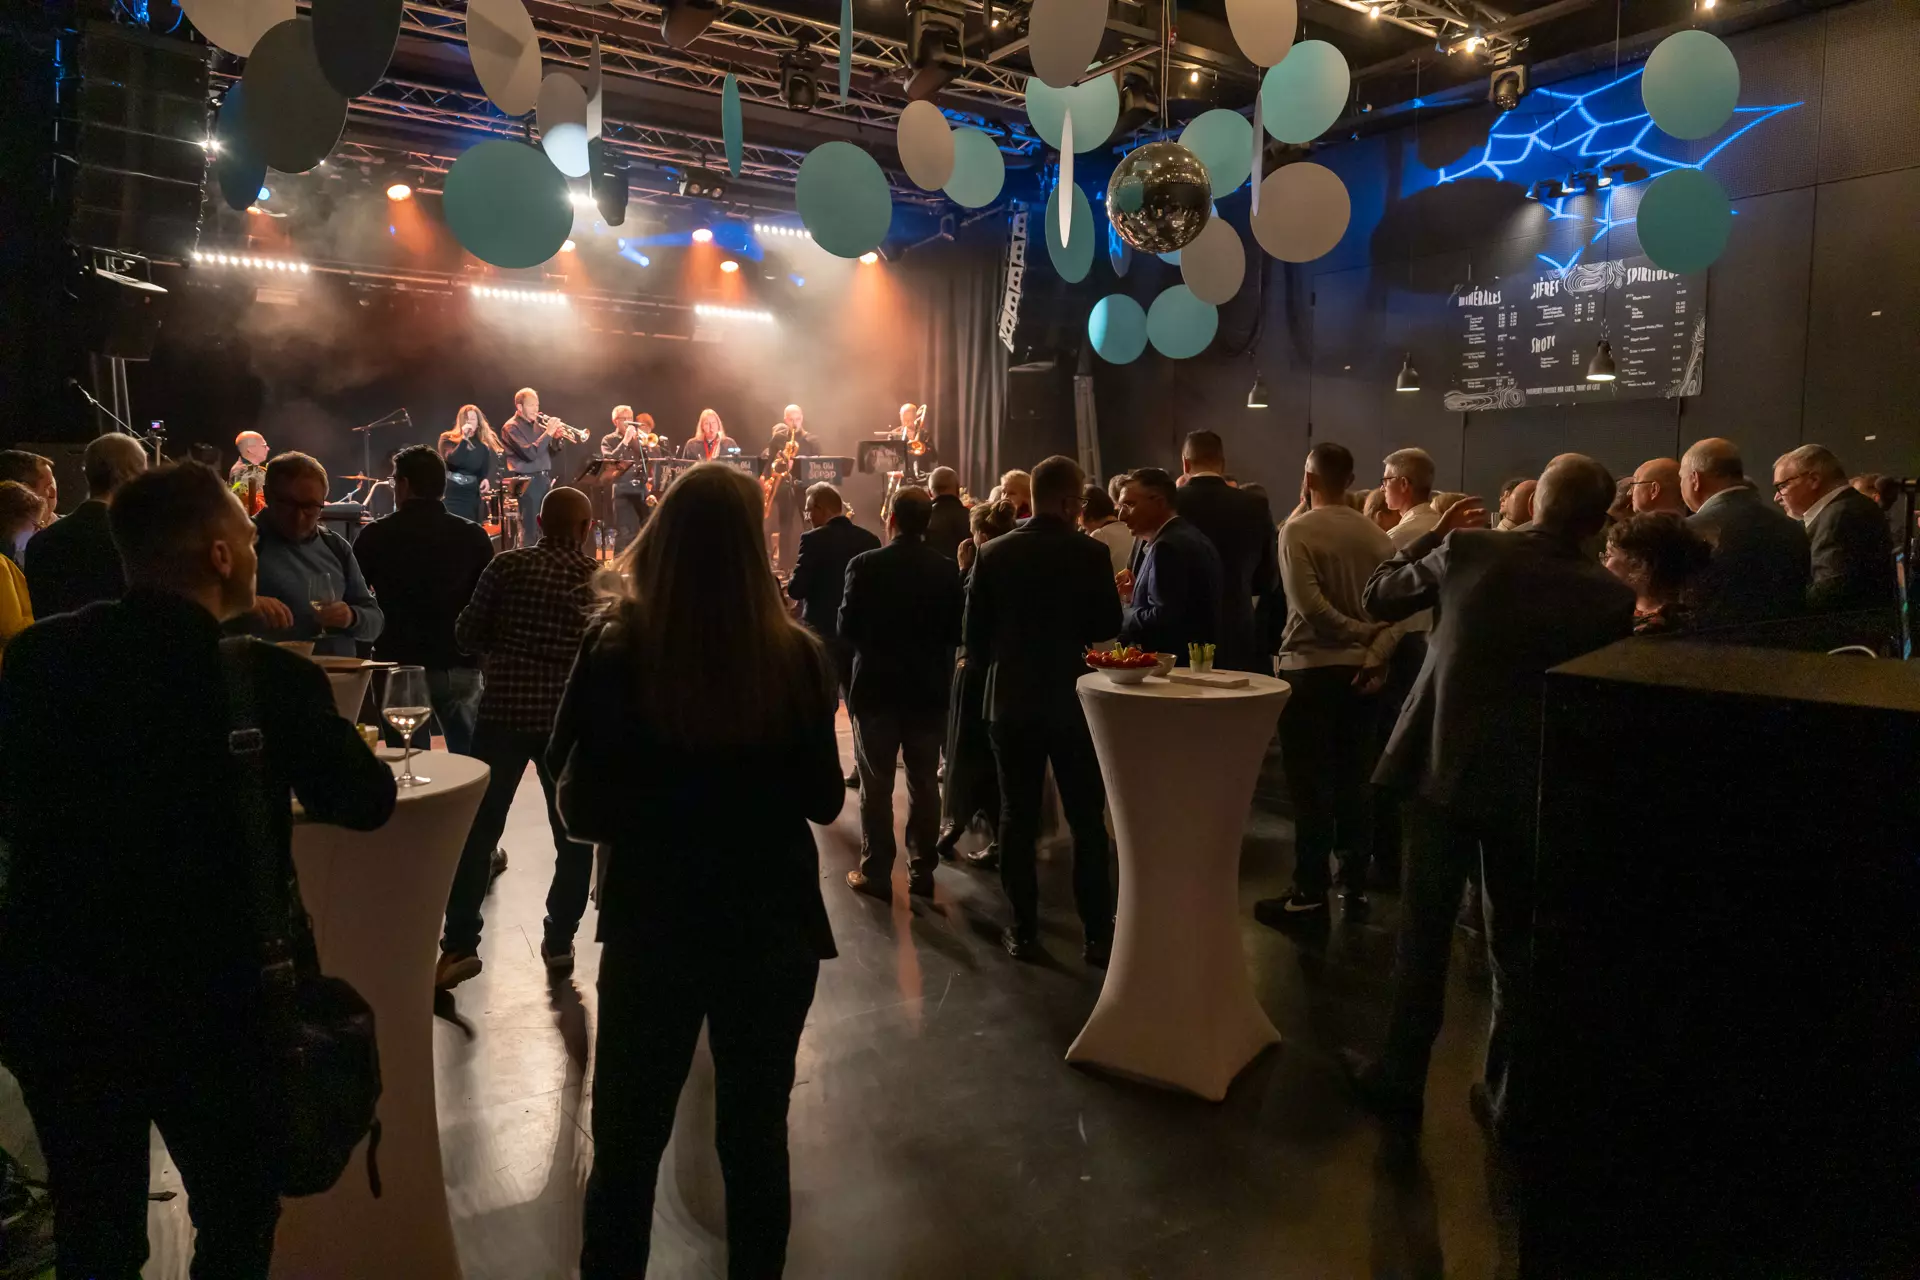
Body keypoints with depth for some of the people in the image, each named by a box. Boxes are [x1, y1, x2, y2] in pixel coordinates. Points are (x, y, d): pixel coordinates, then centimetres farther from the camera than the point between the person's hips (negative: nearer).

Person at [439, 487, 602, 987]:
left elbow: (466, 634, -2)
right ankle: (559, 941, 17)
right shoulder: (601, 578, -2)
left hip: (505, 710, 0)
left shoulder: (507, 565, -3)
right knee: (574, 834, 13)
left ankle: (460, 944, 5)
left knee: (478, 829, 7)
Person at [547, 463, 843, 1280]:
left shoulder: (618, 653, -14)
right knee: (756, 1135, 19)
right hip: (771, 926, 1)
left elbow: (583, 809, -9)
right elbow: (824, 802, -2)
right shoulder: (796, 658, -12)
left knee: (627, 1144, 18)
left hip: (650, 924, -1)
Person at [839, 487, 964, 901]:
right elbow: (955, 631, -2)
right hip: (929, 689, 3)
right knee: (924, 784, 12)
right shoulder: (947, 569, -5)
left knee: (876, 785, 7)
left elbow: (847, 629, -9)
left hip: (876, 688, -2)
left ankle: (876, 873, 12)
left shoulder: (865, 565, -12)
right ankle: (922, 872, 19)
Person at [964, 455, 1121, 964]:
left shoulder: (993, 554, -3)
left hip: (1011, 700, 2)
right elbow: (1109, 627, -6)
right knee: (1087, 820, 9)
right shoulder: (1091, 553, -11)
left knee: (1017, 819, 9)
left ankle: (1024, 930, 14)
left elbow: (974, 634, 1)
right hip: (1074, 699, -1)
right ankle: (1098, 933, 12)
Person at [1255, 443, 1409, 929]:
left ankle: (1310, 895, 5)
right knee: (1354, 783, 12)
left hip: (1310, 669, -5)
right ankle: (1355, 887, 19)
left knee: (1311, 787, 0)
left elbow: (1309, 605, -19)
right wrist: (1375, 653, -11)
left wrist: (1360, 634, -8)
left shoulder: (1297, 531, -9)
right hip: (1360, 672, 5)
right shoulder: (1377, 535, 5)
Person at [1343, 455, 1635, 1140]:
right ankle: (1508, 1097, 23)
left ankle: (1400, 1076, 21)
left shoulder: (1467, 550, -9)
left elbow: (1378, 596, 3)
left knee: (1423, 930, 10)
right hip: (1532, 785, 1)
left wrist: (1433, 535, 12)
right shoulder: (1612, 596, -7)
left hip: (1443, 768, 0)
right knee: (1517, 944, 14)